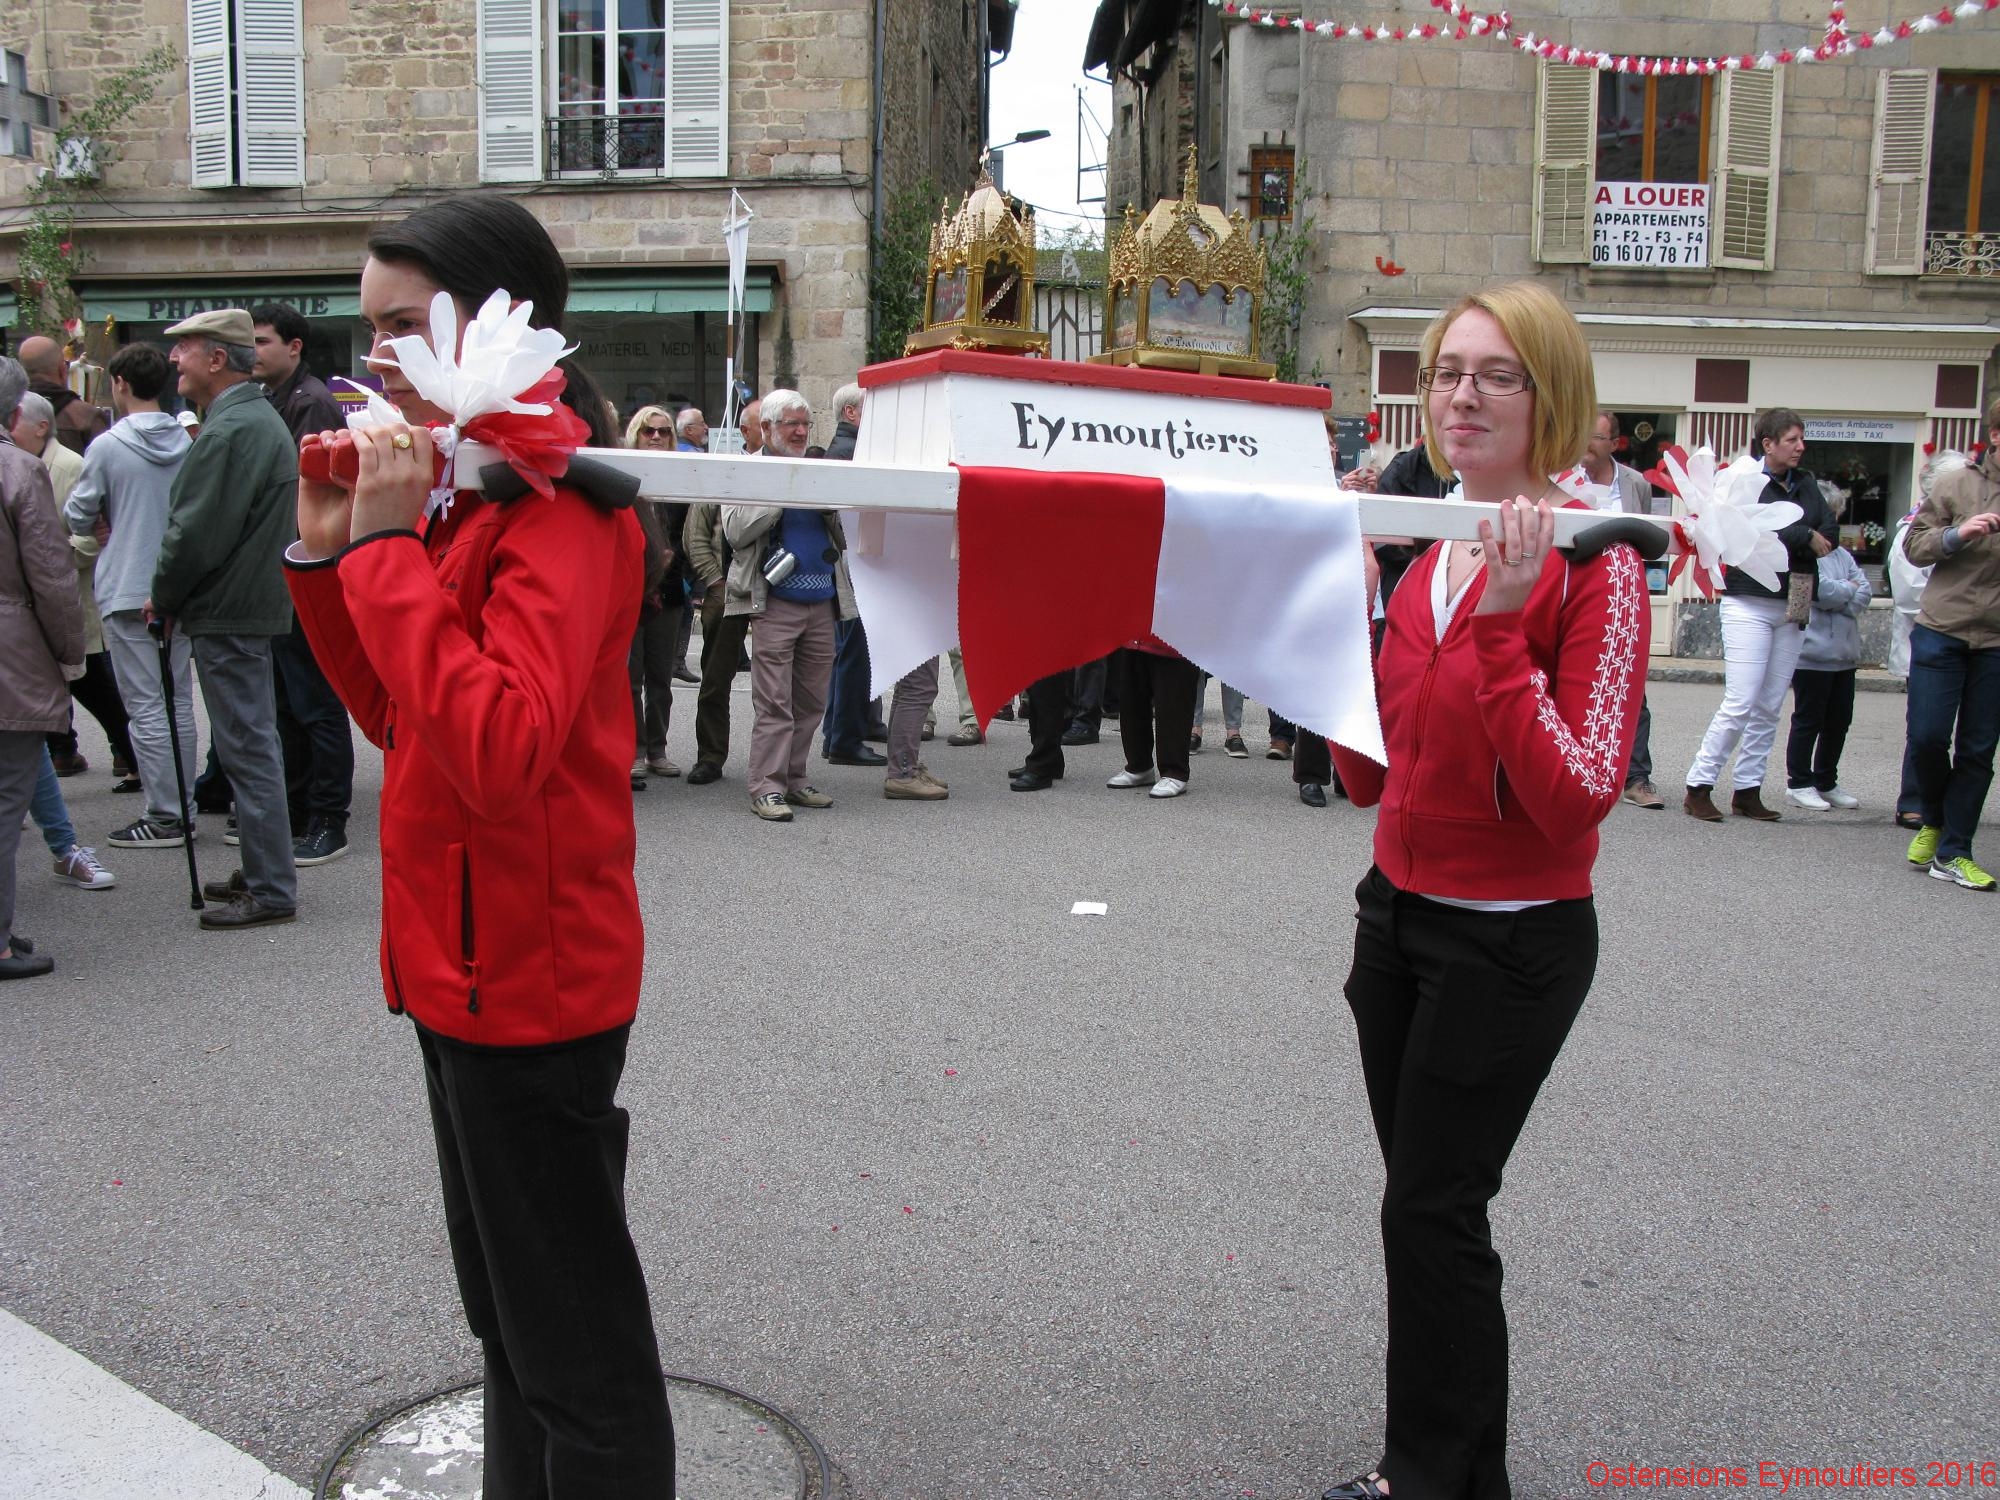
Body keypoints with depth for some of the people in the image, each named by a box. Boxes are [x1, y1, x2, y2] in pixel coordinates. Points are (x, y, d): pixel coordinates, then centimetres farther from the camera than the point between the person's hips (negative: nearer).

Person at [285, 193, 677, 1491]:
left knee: (574, 1346, 5)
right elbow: (398, 719, 14)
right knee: (509, 1318, 24)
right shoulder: (474, 483, 12)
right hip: (465, 968, 10)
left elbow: (502, 751, -32)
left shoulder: (561, 505, -19)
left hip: (528, 980, -10)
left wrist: (389, 544, -25)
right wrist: (330, 555, 2)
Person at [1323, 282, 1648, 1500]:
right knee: (1432, 1204, 15)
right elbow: (1371, 776, 8)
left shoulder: (1595, 569, -14)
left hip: (1511, 940, -7)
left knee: (1430, 1211, 1)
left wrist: (1500, 628, -26)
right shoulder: (1428, 560, 8)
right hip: (1400, 914, 7)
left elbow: (1577, 800, -22)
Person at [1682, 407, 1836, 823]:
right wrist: (1804, 536, -8)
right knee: (1740, 703, -11)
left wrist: (1781, 541, -12)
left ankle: (1748, 791, 12)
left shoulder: (1806, 485, 14)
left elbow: (1830, 536, 3)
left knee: (1770, 707, 5)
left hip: (1792, 608, 6)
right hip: (1749, 604, -6)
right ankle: (1699, 787, -2)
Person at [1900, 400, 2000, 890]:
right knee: (1927, 737, -4)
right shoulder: (1956, 484, 3)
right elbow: (1914, 545, 3)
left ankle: (1952, 853, 11)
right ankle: (1932, 821, 24)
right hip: (1942, 631, -1)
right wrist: (1958, 534, -15)